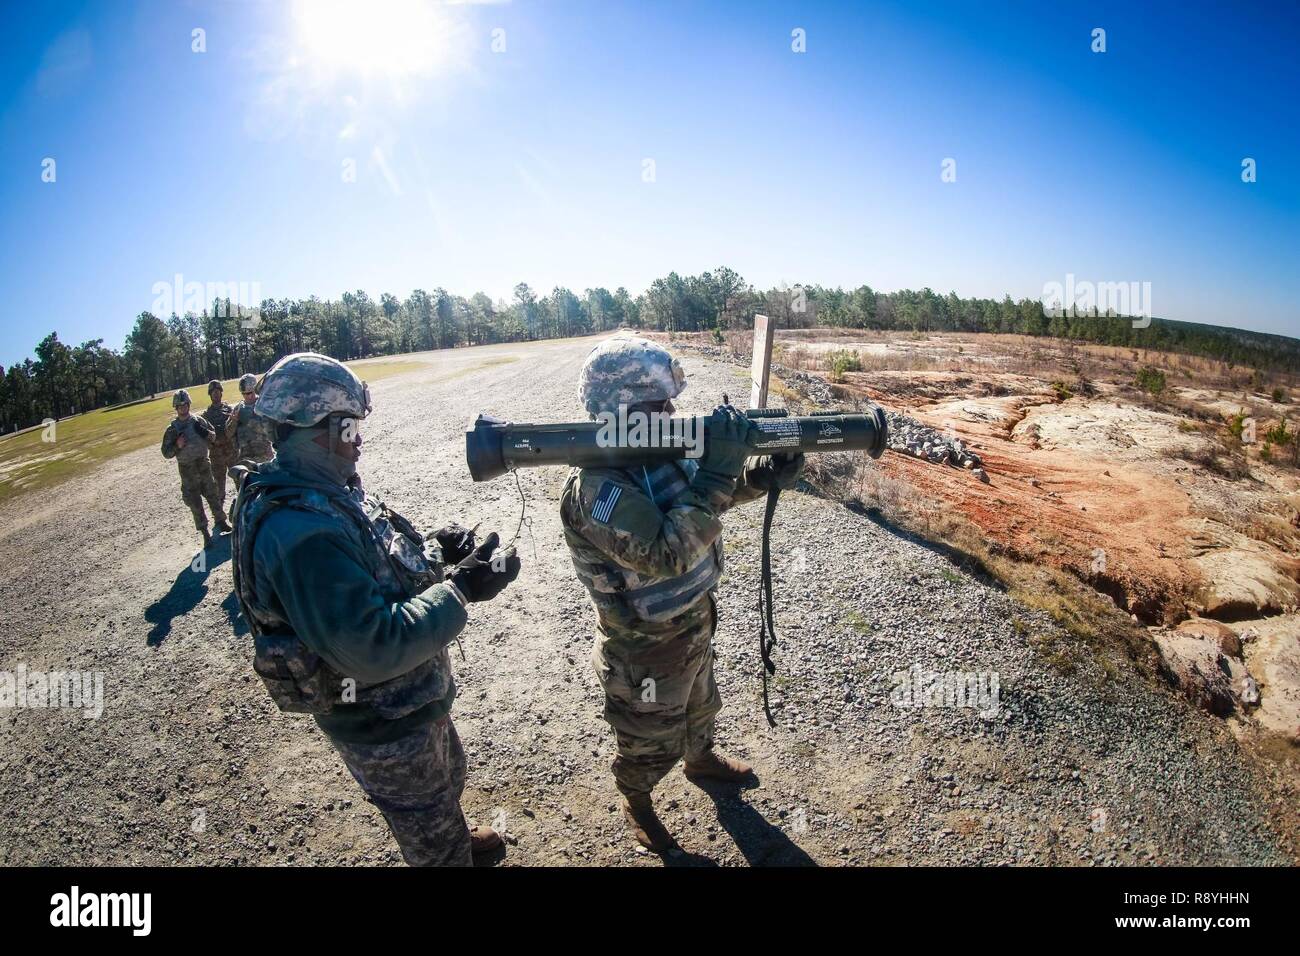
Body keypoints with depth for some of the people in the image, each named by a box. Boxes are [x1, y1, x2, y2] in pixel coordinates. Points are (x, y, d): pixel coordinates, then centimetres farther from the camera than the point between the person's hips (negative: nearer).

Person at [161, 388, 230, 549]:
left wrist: (207, 433, -11)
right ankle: (205, 534, 11)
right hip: (187, 470, -1)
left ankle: (221, 522, 27)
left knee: (213, 496, 11)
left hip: (204, 465, 1)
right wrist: (177, 446, -20)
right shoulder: (172, 428, -4)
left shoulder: (199, 420, 1)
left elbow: (214, 436, 10)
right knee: (195, 503, 4)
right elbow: (166, 453, -2)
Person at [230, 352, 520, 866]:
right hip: (385, 727, -9)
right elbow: (372, 647, -36)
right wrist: (461, 588, -31)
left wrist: (435, 552, -8)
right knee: (431, 835, 19)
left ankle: (455, 839, 62)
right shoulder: (298, 531, -34)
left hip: (413, 699, 9)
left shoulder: (327, 492, -4)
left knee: (446, 779, 35)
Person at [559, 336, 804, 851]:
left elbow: (707, 499, 4)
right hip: (646, 647, -7)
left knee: (700, 704, 34)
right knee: (650, 742, 20)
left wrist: (762, 477, -14)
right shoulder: (594, 487, -34)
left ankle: (701, 759, 64)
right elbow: (668, 552, -42)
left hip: (695, 621, 8)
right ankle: (636, 803, 50)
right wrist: (717, 471, -41)